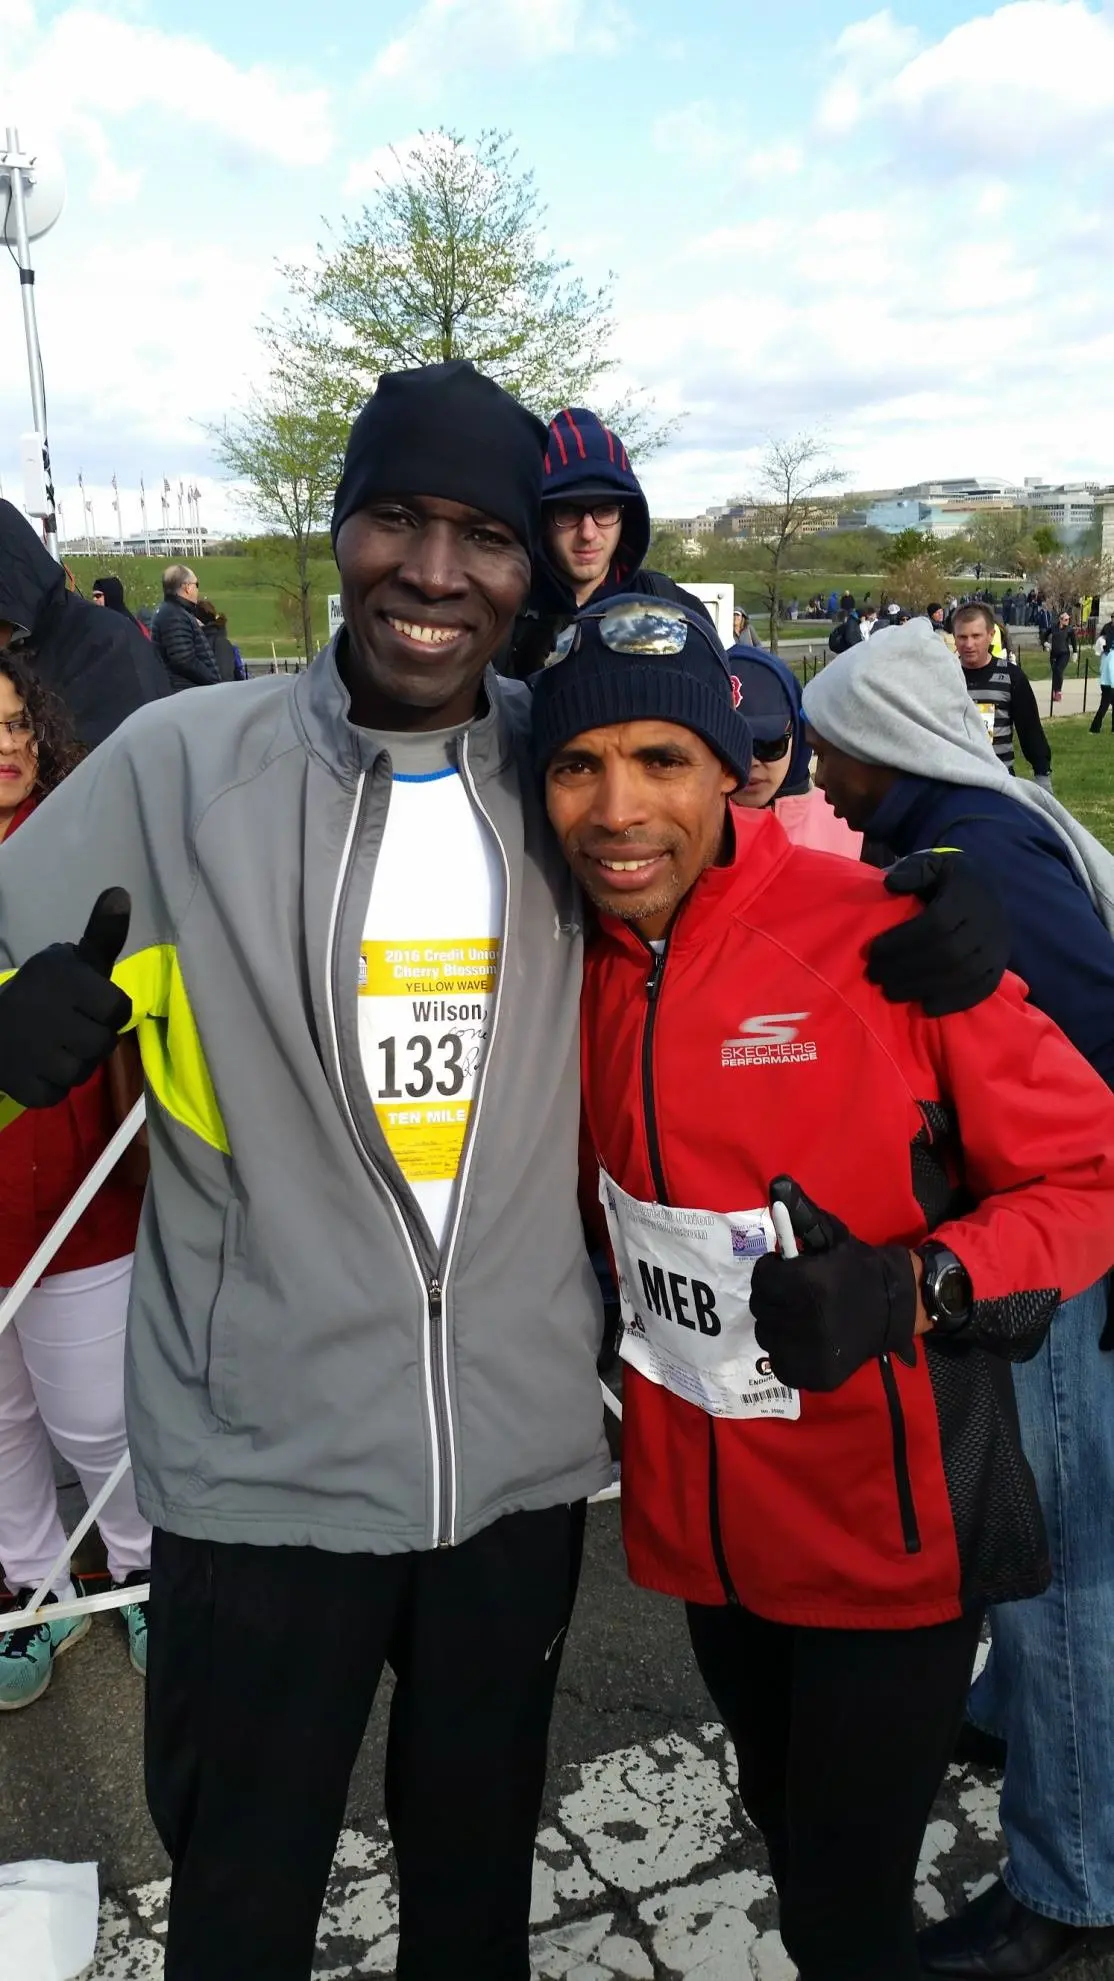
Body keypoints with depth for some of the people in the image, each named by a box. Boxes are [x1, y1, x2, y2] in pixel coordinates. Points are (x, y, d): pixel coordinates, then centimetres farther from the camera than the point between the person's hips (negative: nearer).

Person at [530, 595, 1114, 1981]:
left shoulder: (884, 936, -20)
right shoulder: (580, 970, -4)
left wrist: (914, 1288, -28)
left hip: (889, 1528, -5)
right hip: (704, 1519, 5)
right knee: (786, 1839, 27)